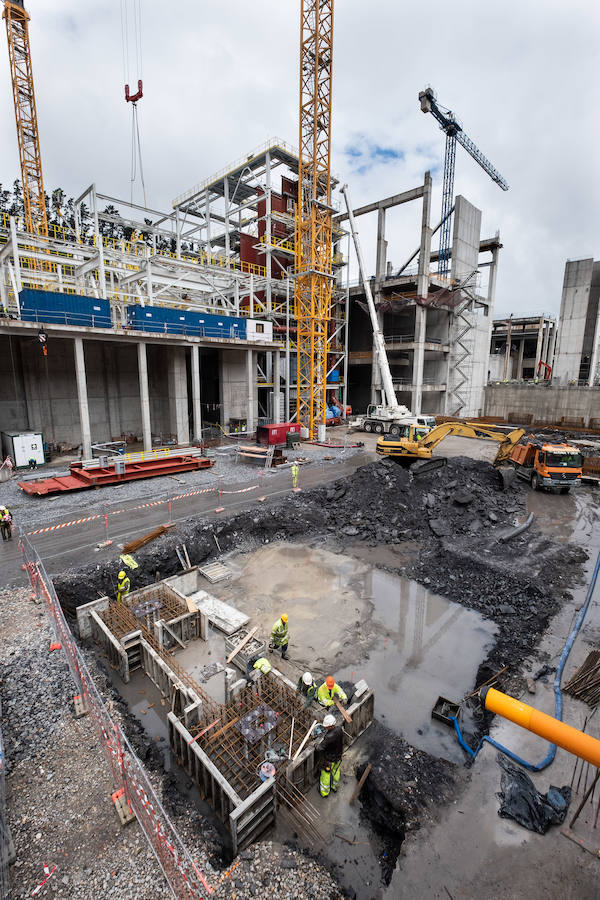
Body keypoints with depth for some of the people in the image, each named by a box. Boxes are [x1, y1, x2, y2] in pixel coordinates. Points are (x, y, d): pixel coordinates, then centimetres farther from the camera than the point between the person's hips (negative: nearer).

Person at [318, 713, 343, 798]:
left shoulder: (329, 737, -41)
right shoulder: (340, 728, -22)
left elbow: (320, 748, -31)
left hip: (329, 760, -6)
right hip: (338, 756, 6)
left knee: (326, 775, 20)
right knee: (336, 772, 30)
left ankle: (324, 792, 40)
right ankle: (334, 787, 53)